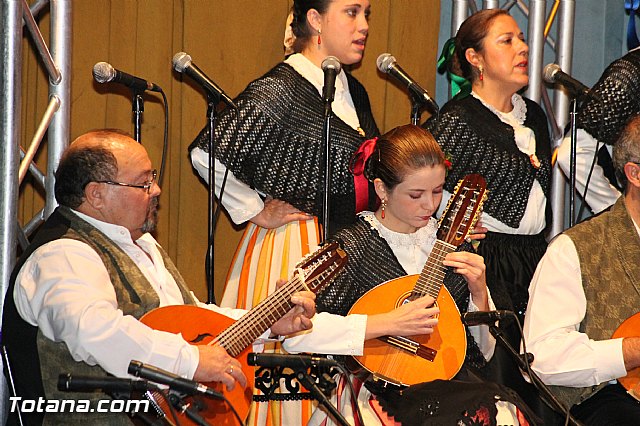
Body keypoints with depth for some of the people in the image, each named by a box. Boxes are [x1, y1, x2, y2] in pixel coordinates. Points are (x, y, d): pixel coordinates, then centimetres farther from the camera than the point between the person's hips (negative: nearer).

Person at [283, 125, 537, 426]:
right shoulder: (354, 246, -3)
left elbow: (483, 351, 19)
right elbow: (294, 334, -18)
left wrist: (479, 292, 0)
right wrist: (388, 323, -18)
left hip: (453, 383, 5)